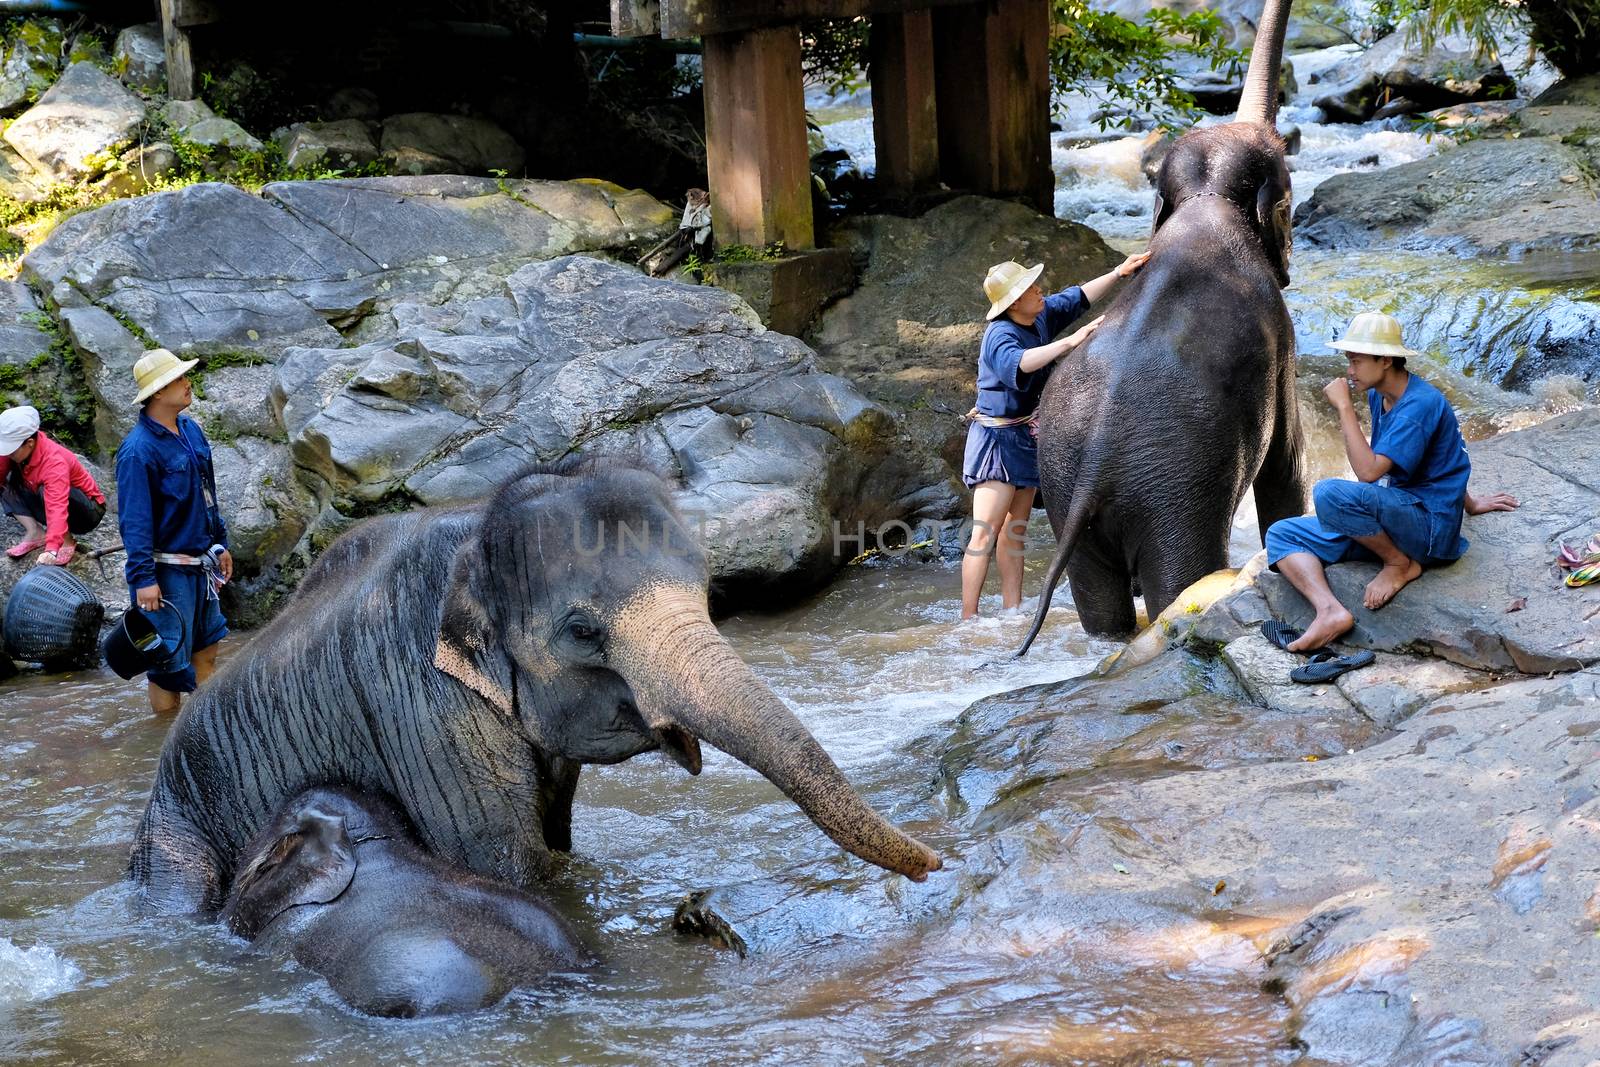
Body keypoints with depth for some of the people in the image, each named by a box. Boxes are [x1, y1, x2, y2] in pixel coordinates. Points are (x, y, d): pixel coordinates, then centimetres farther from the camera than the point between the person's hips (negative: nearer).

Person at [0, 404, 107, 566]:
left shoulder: (54, 463, -35)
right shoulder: (16, 447, -15)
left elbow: (57, 508, -46)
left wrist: (52, 549, -56)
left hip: (88, 511, -6)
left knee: (46, 491, -36)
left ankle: (67, 541, -16)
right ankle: (34, 534, -13)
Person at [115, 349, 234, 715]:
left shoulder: (191, 430, 6)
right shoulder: (138, 449, -20)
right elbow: (135, 519, -20)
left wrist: (220, 543, 20)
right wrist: (143, 578, -23)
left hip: (200, 562, 8)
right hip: (167, 569, -8)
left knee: (207, 644, 16)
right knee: (170, 655, -1)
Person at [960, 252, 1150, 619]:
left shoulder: (1042, 315, 2)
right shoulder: (1000, 336, -23)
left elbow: (1079, 298, 14)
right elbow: (1018, 364, -44)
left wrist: (1119, 273, 6)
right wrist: (1070, 342, -49)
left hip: (1026, 438, 9)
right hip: (998, 437, -9)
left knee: (1014, 530, 10)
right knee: (986, 532, -13)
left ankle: (1012, 612, 13)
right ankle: (968, 621, -15)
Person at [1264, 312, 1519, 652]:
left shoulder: (1420, 404, -20)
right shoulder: (1378, 396, 9)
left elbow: (1368, 472, -29)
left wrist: (1344, 407, -21)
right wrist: (1468, 503, 36)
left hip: (1431, 528, -10)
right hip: (1388, 521, 10)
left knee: (1330, 494, -33)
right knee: (1281, 535, 1)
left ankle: (1402, 565, -9)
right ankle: (1330, 612, -24)